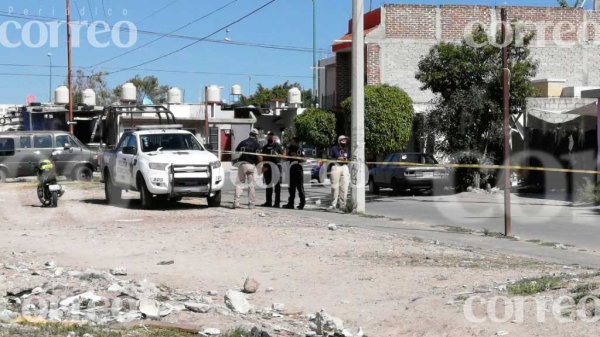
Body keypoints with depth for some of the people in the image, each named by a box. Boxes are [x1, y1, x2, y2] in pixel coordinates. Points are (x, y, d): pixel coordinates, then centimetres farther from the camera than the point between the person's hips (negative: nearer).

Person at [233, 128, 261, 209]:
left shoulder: (243, 142, 10)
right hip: (251, 165, -3)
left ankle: (236, 202, -3)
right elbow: (258, 156, -10)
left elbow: (236, 152, 6)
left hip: (242, 164, 3)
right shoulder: (256, 144, -1)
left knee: (240, 183, 8)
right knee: (252, 184, 5)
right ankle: (251, 203, 5)